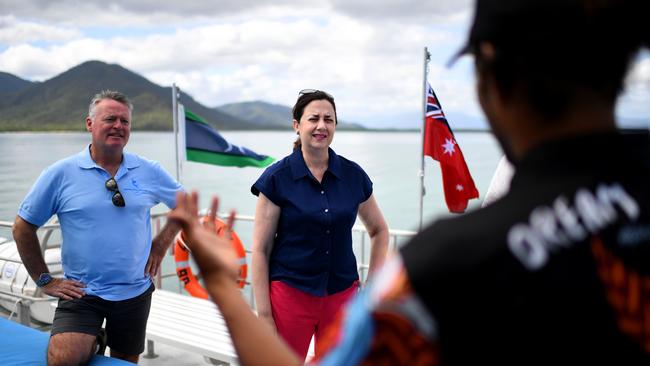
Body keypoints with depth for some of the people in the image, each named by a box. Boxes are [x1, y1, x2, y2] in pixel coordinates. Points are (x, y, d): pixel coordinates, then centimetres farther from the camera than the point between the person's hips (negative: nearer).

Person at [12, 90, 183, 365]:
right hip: (81, 292, -2)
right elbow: (23, 227, 1)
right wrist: (44, 280, 0)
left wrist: (161, 244, 2)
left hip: (135, 292, 3)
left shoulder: (148, 171, -1)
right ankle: (92, 341, 7)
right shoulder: (61, 173, -7)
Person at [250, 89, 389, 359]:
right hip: (290, 294, -2)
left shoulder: (353, 175, 1)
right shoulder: (277, 178, -7)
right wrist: (264, 314, -8)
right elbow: (260, 250, -6)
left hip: (342, 296, 3)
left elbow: (379, 230, 15)